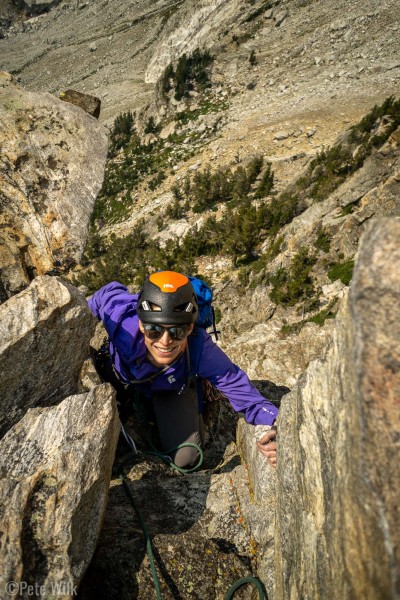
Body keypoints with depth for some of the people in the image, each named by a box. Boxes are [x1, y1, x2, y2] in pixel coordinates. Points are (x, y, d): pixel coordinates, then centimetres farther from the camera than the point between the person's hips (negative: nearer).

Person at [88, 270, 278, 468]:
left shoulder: (200, 349, -43)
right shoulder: (123, 320, -43)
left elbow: (239, 387, -35)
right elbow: (111, 291, -20)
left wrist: (274, 426, -52)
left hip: (170, 389, -1)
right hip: (120, 375, 1)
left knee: (184, 458, -7)